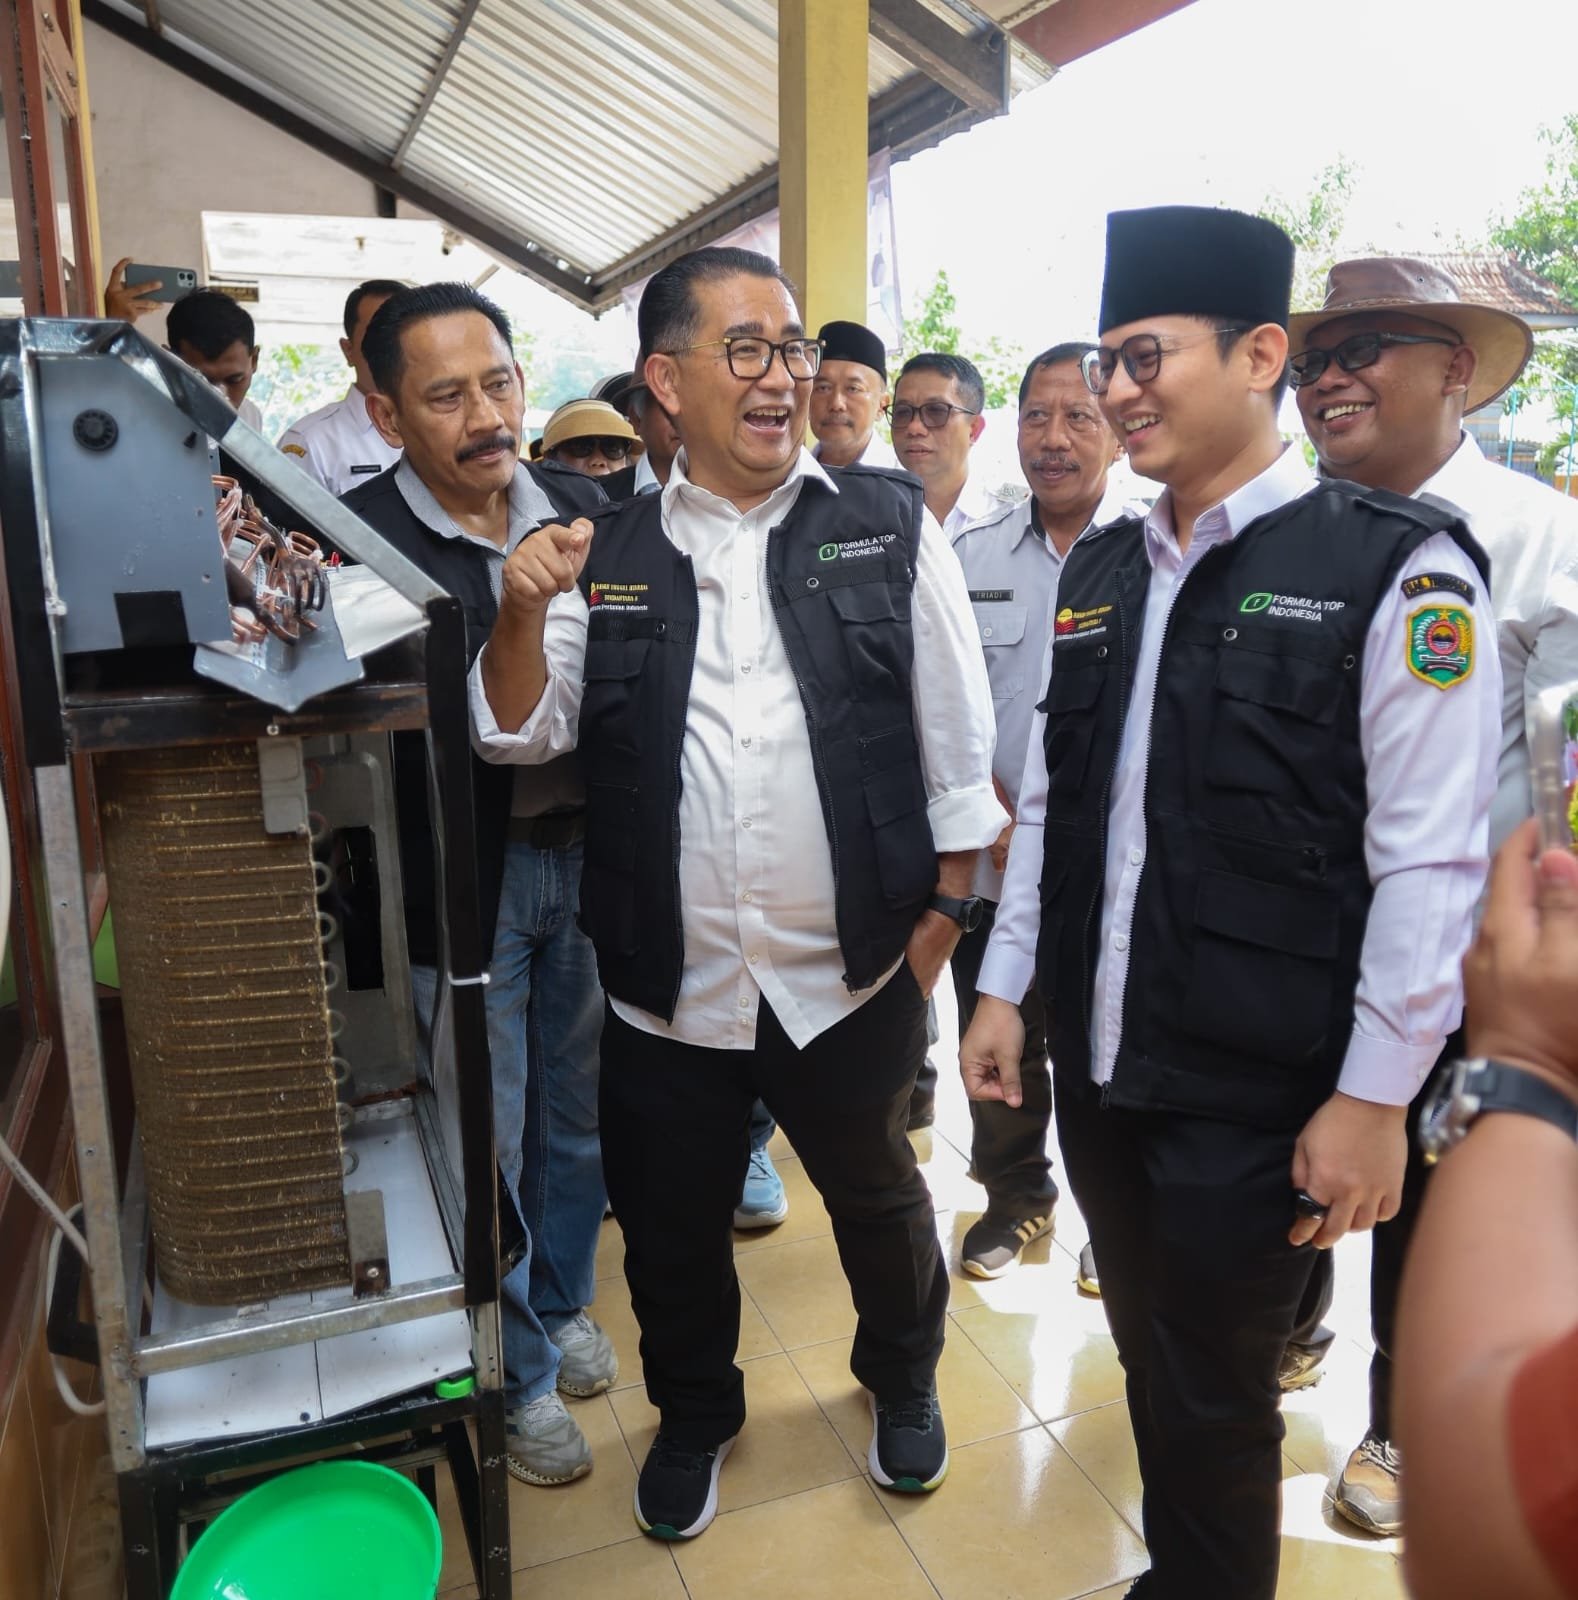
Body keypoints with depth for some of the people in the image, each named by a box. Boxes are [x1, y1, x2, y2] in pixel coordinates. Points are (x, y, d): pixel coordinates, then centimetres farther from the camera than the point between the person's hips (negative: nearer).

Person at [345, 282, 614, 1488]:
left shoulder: (585, 508, 1)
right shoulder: (355, 536, -12)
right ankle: (520, 1375, 35)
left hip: (585, 854, 4)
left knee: (578, 1109, 20)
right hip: (461, 879, -4)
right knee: (485, 1139, 11)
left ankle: (564, 1305, 46)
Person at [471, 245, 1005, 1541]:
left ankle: (904, 1380, 53)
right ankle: (696, 1414, 50)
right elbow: (523, 733, 2)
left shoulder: (888, 524, -2)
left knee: (877, 1197, 22)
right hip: (670, 982, 2)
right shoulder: (606, 556, 2)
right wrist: (521, 615, -16)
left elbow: (956, 733, -1)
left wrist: (945, 908, -3)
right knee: (672, 1227, 19)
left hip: (852, 972, -1)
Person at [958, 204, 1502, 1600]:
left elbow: (1427, 864, -13)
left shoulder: (1397, 572, -12)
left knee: (1216, 1398, 11)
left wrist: (1374, 1096, -12)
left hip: (1253, 1099, -5)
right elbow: (1050, 803, 9)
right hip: (1096, 1066, 6)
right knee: (1150, 1365, 22)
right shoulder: (1098, 571, 7)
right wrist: (1005, 988, 8)